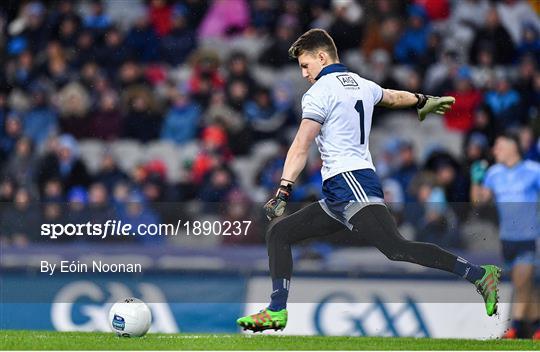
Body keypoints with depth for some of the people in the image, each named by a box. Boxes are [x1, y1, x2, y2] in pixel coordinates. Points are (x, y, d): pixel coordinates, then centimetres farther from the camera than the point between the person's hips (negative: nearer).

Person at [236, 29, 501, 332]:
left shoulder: (320, 91, -3)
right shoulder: (361, 85, 21)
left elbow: (301, 148, -13)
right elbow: (394, 97, 43)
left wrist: (283, 193, -18)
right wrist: (424, 102, 63)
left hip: (349, 182, -10)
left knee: (396, 248, -24)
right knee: (279, 233, 12)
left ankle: (480, 275, -30)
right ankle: (277, 312, 7)